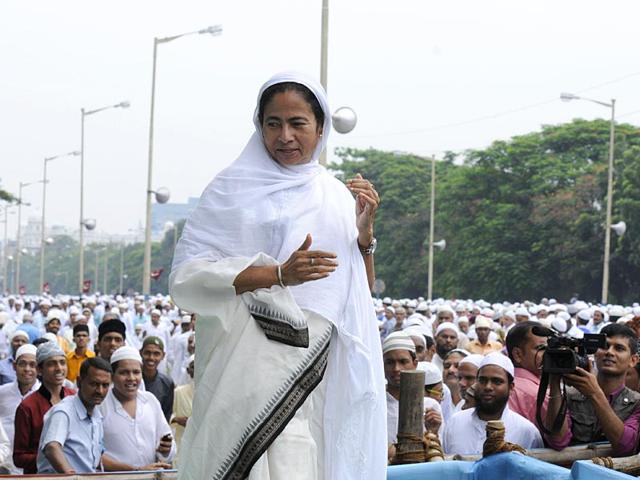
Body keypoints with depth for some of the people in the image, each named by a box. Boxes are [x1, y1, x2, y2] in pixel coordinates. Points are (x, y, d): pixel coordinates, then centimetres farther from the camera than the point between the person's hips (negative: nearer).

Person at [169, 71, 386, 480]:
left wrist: (365, 231, 1)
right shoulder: (237, 189, 2)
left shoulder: (337, 194, 14)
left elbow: (361, 293, 18)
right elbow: (188, 275, -8)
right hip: (259, 365, -4)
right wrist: (280, 274, -18)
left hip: (326, 370, 4)